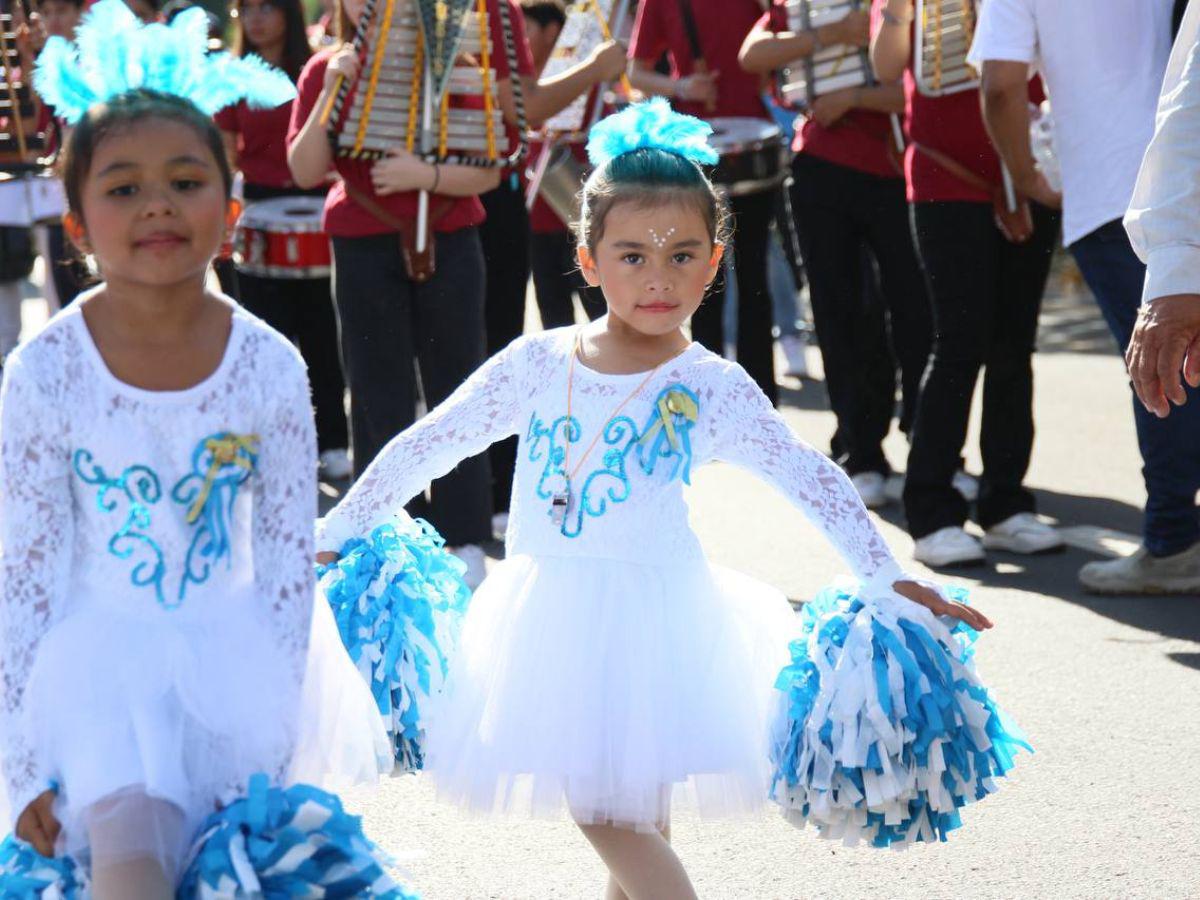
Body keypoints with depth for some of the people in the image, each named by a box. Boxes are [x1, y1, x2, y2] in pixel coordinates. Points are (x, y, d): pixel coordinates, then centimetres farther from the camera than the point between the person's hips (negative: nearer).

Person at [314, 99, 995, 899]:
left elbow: (814, 482, -10)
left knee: (616, 814, -10)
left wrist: (890, 580, -20)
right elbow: (428, 446, 8)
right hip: (549, 618, 3)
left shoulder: (710, 388, -6)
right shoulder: (536, 365, 1)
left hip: (648, 617, -3)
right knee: (628, 822, 9)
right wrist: (336, 534, 10)